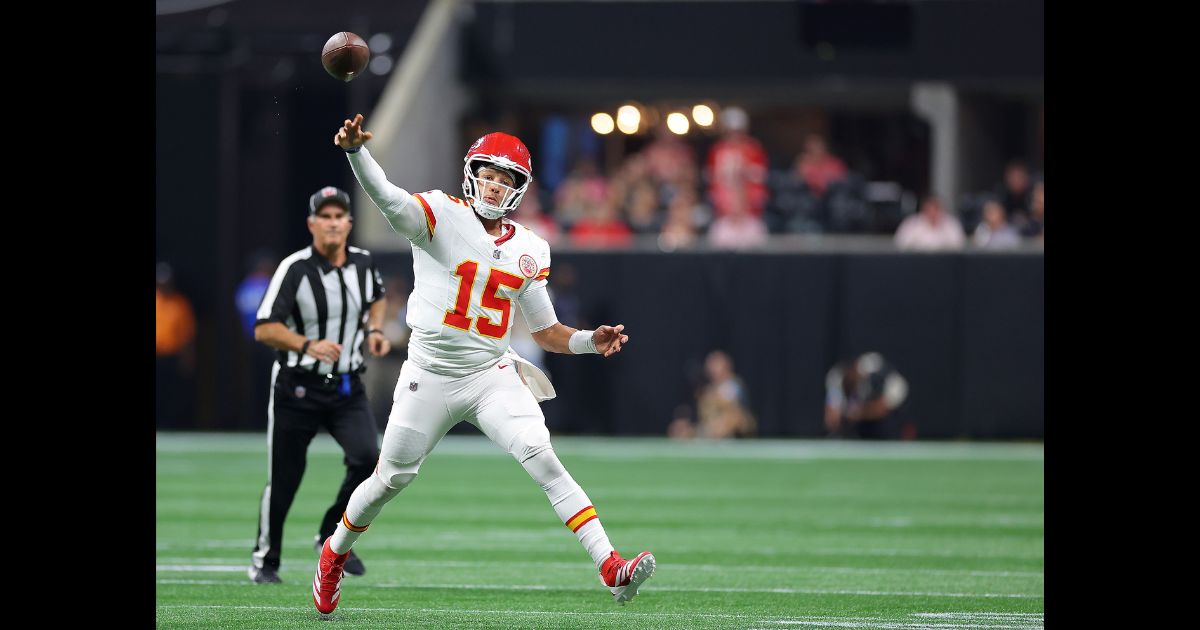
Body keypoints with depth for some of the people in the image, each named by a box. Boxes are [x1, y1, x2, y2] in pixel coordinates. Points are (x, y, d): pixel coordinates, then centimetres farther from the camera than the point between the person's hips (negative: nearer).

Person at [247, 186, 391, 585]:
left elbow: (377, 298, 24)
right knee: (284, 480, 2)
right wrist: (308, 345, -31)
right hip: (298, 387, -4)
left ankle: (333, 537, 3)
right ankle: (265, 560, 23)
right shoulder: (295, 269, -14)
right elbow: (264, 329, -17)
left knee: (367, 456, -18)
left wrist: (373, 330, 5)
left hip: (347, 387, 4)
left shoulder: (363, 263, 2)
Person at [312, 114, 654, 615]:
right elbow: (388, 198, -27)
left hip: (492, 375, 2)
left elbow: (546, 332, 12)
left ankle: (611, 568, -25)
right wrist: (355, 150, -47)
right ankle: (335, 554, 38)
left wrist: (590, 341, -8)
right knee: (392, 478, 10)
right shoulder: (442, 216, -7)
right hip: (430, 377, -2)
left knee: (542, 457, -18)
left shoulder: (528, 250, 7)